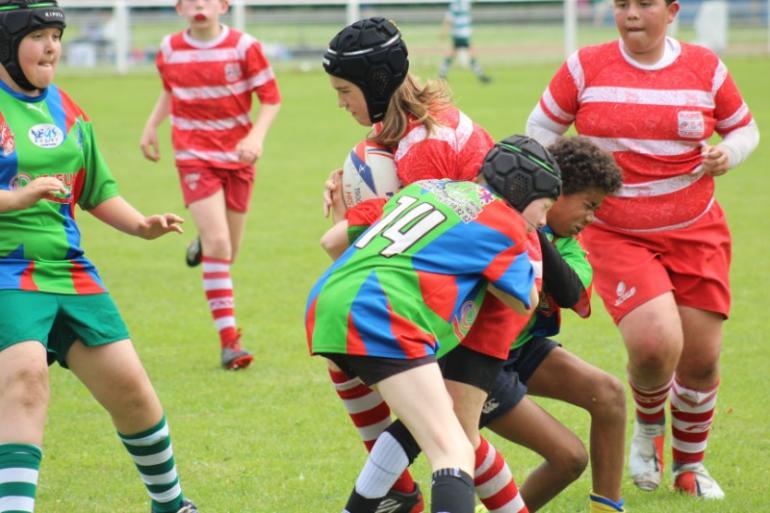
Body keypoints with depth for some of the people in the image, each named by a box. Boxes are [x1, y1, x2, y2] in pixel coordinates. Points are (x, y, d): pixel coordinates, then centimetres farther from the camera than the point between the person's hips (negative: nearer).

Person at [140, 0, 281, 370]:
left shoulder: (244, 47, -11)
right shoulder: (169, 50, -2)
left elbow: (271, 97, -6)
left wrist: (256, 136, -20)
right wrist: (151, 126, 7)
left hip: (237, 156, 1)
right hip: (194, 156, -1)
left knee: (227, 251, 10)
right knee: (218, 244, -16)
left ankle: (203, 244, 50)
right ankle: (229, 341, -15)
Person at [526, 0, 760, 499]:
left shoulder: (705, 68, -1)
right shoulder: (586, 67, -5)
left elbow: (745, 128, 12)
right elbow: (542, 127, 7)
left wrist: (727, 155, -9)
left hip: (695, 234, 2)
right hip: (616, 237, -2)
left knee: (701, 358, 1)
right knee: (654, 344, -23)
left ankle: (690, 464, 29)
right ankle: (648, 426, 13)